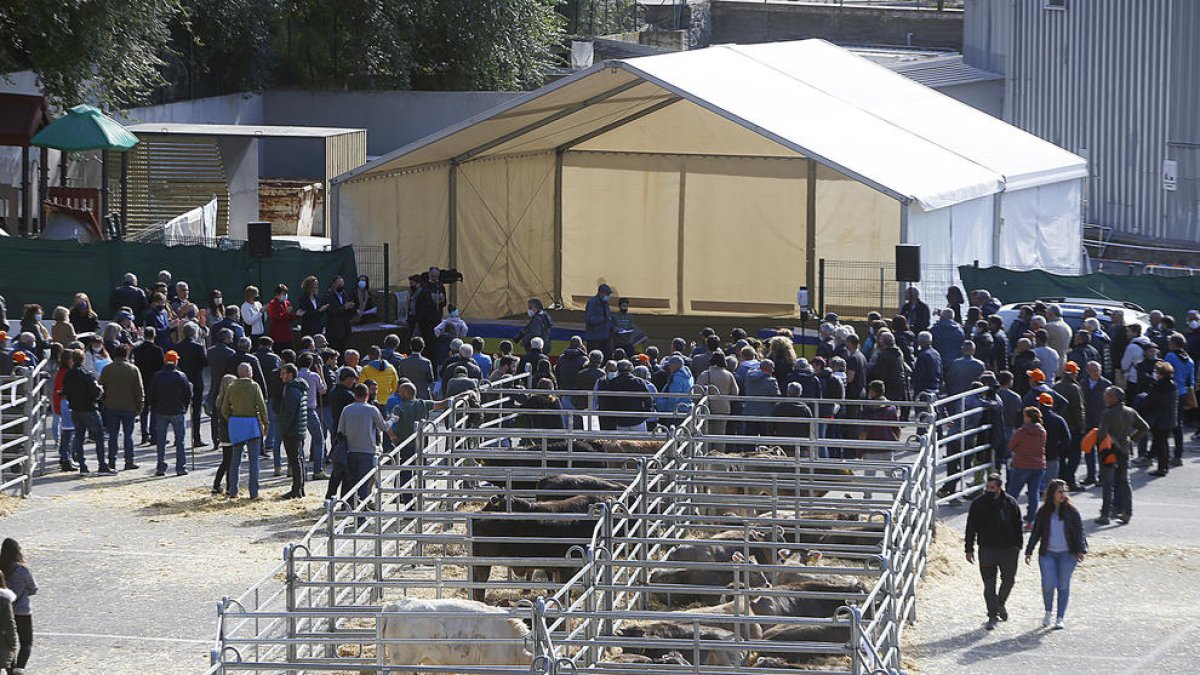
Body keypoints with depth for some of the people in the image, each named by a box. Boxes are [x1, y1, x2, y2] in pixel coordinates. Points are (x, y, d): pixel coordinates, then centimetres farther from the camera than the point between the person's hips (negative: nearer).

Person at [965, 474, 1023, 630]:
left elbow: (1018, 525, 9)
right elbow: (971, 528, 0)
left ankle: (1001, 603, 38)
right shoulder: (978, 503, -4)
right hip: (987, 549, -1)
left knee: (1009, 579, 9)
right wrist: (969, 549, -3)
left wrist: (1018, 545, 8)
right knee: (989, 584, -1)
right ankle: (992, 616, 5)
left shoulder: (1010, 503, -1)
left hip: (1008, 548, 1)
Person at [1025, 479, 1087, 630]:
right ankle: (1048, 612, 15)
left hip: (1067, 554, -1)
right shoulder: (1043, 512, 4)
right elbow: (1035, 533, 10)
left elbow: (1079, 531, -1)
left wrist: (1081, 550, -12)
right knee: (1048, 584, -10)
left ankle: (1060, 618, 11)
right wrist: (1029, 552, 7)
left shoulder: (1071, 511, 0)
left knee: (1063, 586, 2)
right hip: (1047, 554, 1)